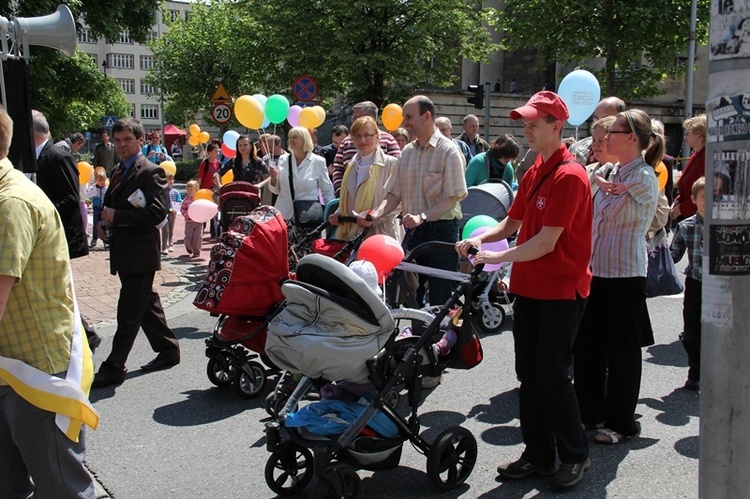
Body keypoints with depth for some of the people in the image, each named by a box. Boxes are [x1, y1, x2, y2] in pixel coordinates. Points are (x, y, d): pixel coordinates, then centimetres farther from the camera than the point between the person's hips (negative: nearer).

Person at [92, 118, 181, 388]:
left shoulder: (151, 172, -11)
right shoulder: (118, 172, 16)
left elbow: (158, 212, -21)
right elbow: (112, 204, 25)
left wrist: (117, 216, -20)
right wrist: (104, 220, 3)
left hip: (140, 252, -9)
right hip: (123, 251, 9)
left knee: (129, 312, -4)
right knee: (147, 304, 17)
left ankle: (113, 368, 1)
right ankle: (168, 350, 29)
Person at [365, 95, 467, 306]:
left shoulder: (448, 151, -9)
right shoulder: (407, 152, 11)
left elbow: (452, 198, -15)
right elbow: (395, 193, 10)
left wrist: (422, 217, -26)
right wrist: (377, 213, -8)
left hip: (441, 232, -6)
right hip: (413, 232, 6)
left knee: (440, 300, 0)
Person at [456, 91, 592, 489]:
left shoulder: (569, 176, -16)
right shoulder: (534, 172, 12)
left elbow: (547, 241, -21)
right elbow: (511, 224, 16)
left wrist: (496, 258, -20)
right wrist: (478, 239, -1)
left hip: (561, 290, -8)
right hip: (528, 287, 8)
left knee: (552, 377, -2)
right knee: (528, 375, 11)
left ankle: (575, 456, 18)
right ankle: (539, 455, 23)